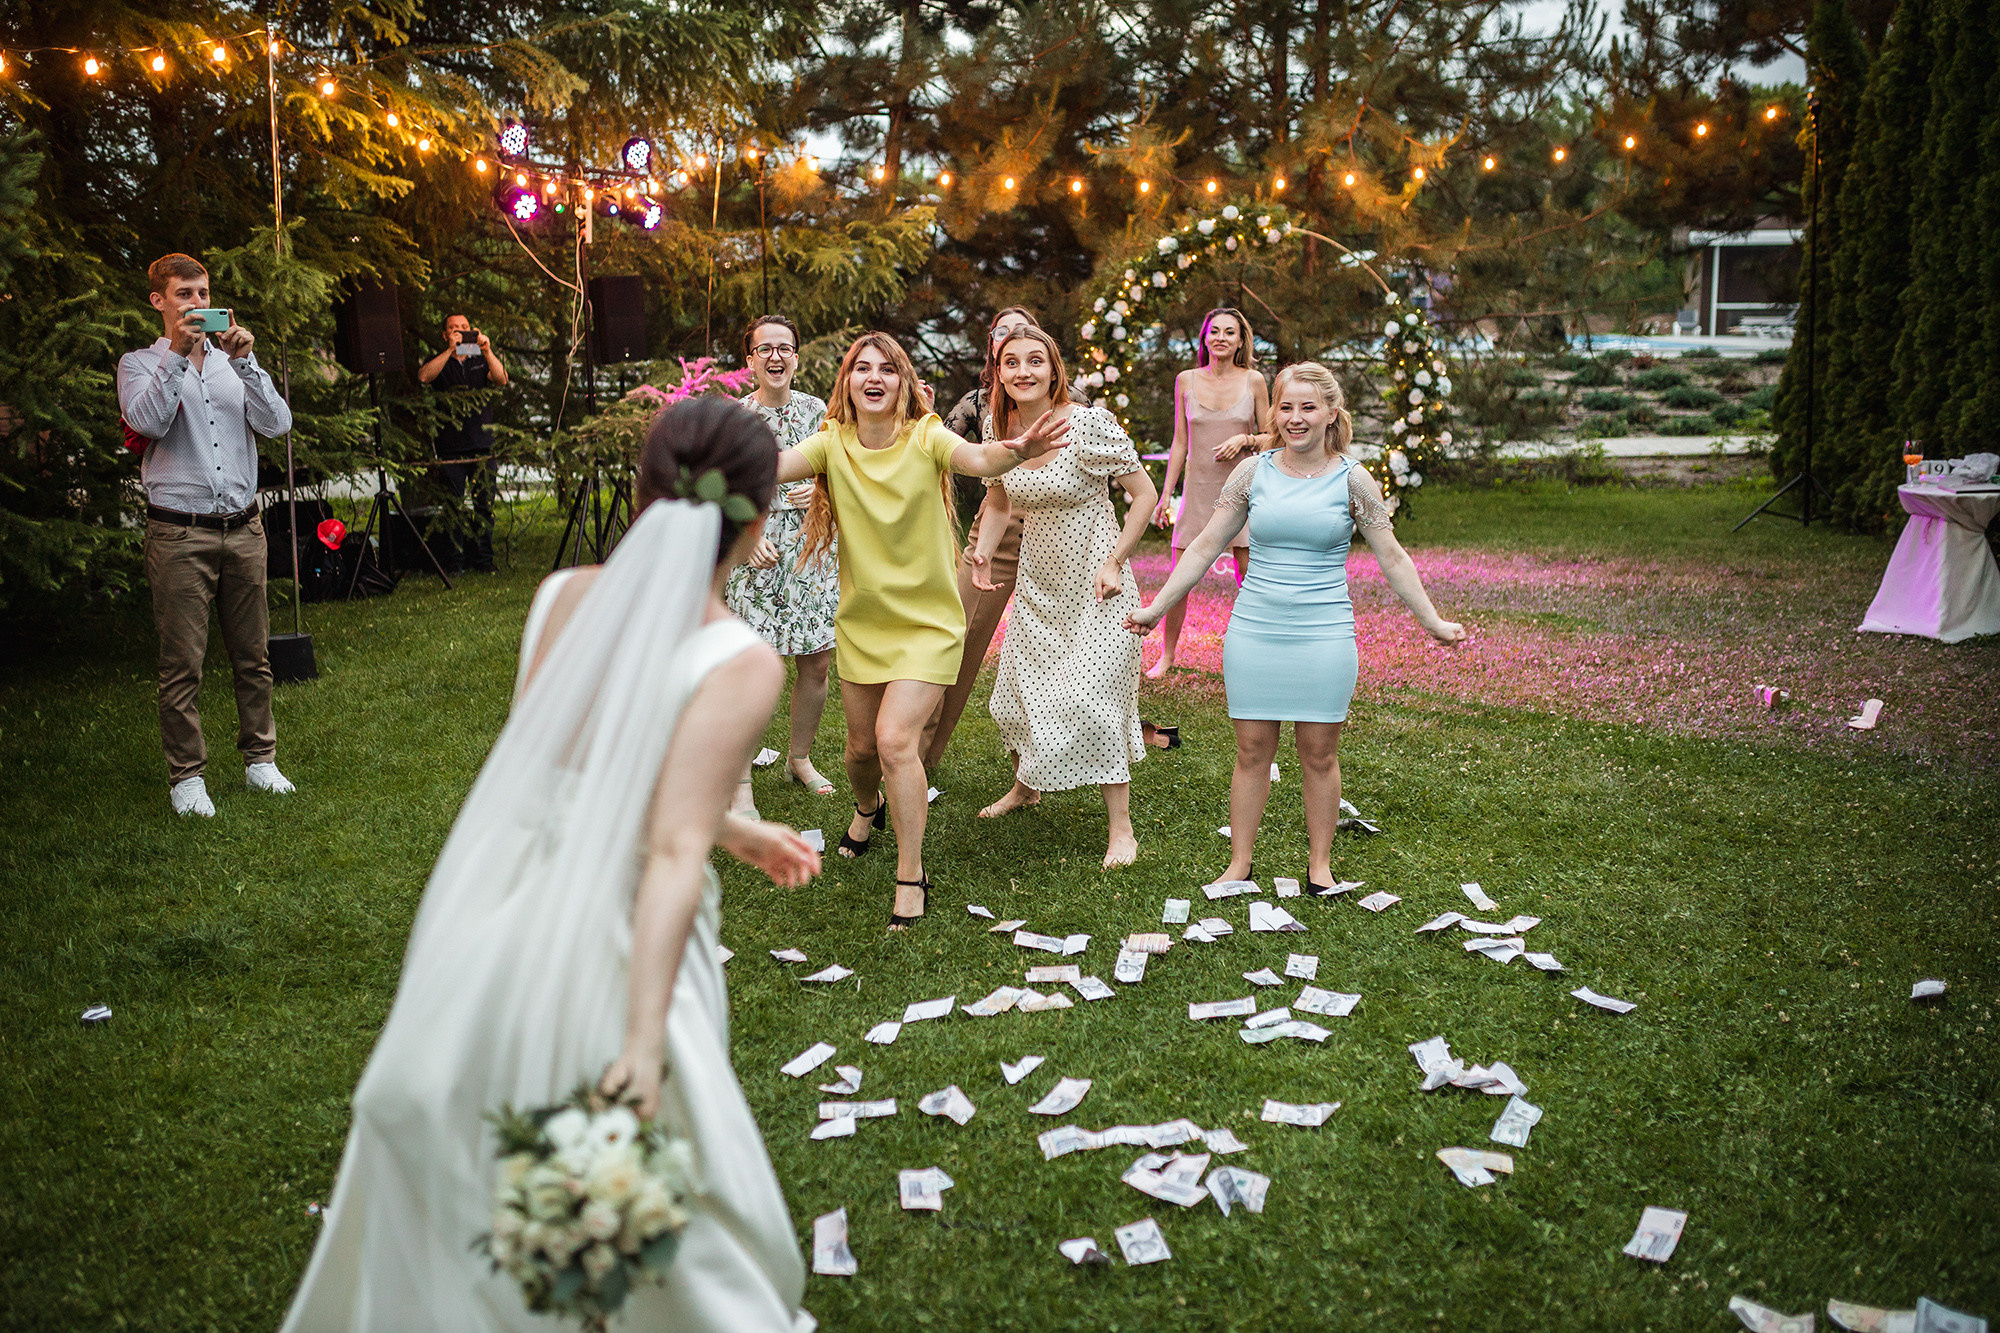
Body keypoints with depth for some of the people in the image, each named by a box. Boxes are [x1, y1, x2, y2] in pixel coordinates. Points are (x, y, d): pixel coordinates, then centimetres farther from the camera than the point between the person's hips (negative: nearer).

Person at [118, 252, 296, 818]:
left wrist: (244, 359, -10)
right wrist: (178, 353, -18)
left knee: (253, 655, 8)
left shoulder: (233, 363, 15)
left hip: (243, 527, 3)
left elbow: (276, 423, -1)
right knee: (182, 663, -1)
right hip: (180, 533, -3)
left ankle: (260, 760, 21)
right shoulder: (140, 363, 7)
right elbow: (147, 420, -14)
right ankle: (186, 775, 9)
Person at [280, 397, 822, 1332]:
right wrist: (645, 1043, -27)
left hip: (490, 932, 6)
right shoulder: (741, 666, -18)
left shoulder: (563, 597, 0)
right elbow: (673, 858, -26)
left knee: (436, 1190, 30)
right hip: (607, 957, -6)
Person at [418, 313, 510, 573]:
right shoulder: (439, 362, 12)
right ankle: (454, 561, 1)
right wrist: (450, 351, -14)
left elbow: (501, 379, -2)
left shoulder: (481, 360, 17)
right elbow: (424, 377, -9)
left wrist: (487, 351, -15)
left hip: (482, 443, 1)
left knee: (485, 503, -2)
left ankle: (482, 560, 3)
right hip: (451, 445, -1)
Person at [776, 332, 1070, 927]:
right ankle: (868, 808, 53)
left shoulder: (925, 439, -13)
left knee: (895, 740, -17)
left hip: (927, 625, -3)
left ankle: (911, 875, 1)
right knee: (862, 745, 16)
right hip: (860, 624, 4)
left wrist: (1016, 452, -57)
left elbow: (977, 460, -33)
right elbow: (773, 466, -23)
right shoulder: (832, 444, -6)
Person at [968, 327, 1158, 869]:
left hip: (1094, 586, -6)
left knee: (1092, 701, -10)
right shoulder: (1003, 429, -3)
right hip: (1038, 585, 6)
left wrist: (1114, 564, -17)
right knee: (1020, 690, 15)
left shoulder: (1090, 425, -19)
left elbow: (1145, 494, -13)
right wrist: (982, 552, -3)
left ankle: (1121, 828, 3)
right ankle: (1025, 786, 43)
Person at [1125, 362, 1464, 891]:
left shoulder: (1351, 479, 0)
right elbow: (1206, 546, 8)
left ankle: (1319, 864, 22)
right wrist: (1157, 607, 7)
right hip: (1253, 630, 1)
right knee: (1252, 751, 6)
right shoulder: (1253, 472, 3)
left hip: (1324, 635, -1)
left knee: (1319, 754, 7)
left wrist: (1433, 622, 6)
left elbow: (1391, 558, 6)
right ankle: (1239, 864, 18)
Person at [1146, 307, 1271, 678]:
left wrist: (1243, 439, -12)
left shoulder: (1253, 381, 2)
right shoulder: (1186, 380, 5)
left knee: (1250, 578, -1)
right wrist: (1166, 494, 6)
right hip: (1198, 490, 1)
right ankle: (1167, 655, 18)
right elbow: (1180, 443, 8)